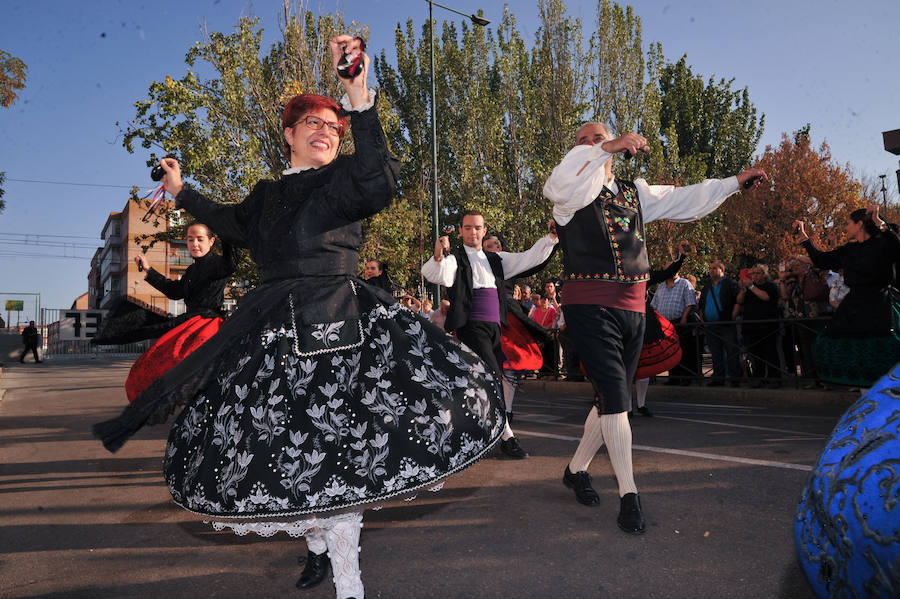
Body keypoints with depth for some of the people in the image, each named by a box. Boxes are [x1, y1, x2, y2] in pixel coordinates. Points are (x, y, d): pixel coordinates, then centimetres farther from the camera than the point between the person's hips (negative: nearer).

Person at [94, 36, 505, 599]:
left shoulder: (346, 177, 1)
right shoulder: (268, 193, 18)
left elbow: (378, 186, -23)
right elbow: (233, 223, 37)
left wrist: (359, 100, -31)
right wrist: (182, 192, 47)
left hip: (339, 324, -6)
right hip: (274, 328, 6)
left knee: (335, 445, -11)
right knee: (287, 442, 9)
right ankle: (320, 542, 32)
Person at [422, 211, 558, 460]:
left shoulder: (496, 259, 21)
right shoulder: (455, 259, 2)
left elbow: (529, 259, 15)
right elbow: (437, 275, -19)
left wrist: (551, 238, 2)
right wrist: (438, 257, -40)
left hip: (494, 326, 6)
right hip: (471, 326, -6)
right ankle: (507, 437, -8)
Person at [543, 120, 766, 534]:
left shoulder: (634, 192, 19)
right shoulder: (575, 190, 0)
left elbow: (685, 201, 25)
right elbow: (558, 185, -24)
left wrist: (734, 182, 23)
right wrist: (608, 147, -29)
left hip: (631, 306, 6)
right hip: (589, 306, -6)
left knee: (611, 399, 11)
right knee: (614, 396, -11)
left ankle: (576, 469, 30)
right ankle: (628, 496, -2)